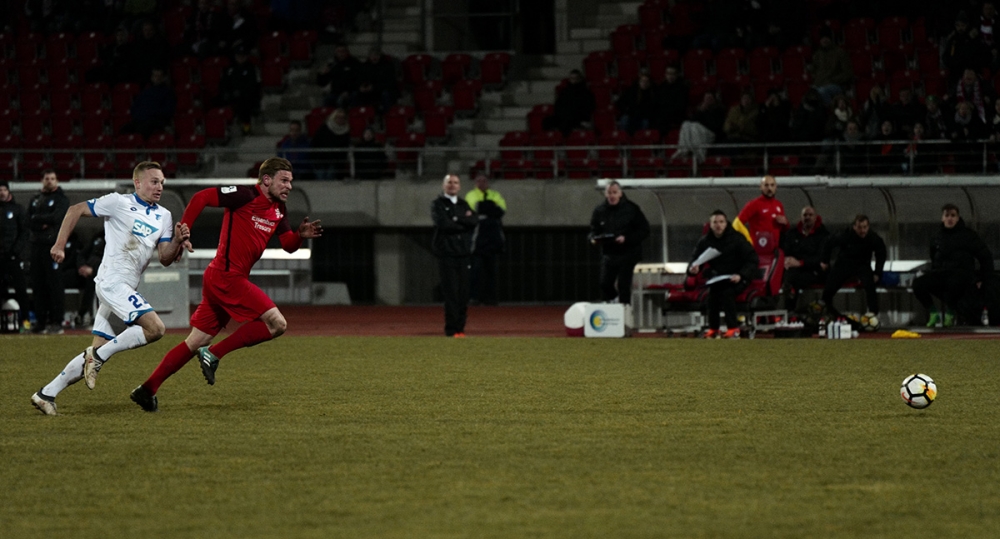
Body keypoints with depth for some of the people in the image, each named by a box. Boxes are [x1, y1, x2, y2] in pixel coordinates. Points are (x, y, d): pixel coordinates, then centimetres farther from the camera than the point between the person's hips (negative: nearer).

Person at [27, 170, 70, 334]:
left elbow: (56, 218, -13)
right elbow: (29, 222, 8)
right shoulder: (35, 200, 19)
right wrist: (43, 224, -9)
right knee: (38, 284, 5)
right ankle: (40, 320, 9)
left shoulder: (61, 199, 2)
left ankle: (56, 322, -9)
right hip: (37, 245, 6)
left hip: (53, 245, -6)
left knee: (55, 283, -8)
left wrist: (37, 218, -3)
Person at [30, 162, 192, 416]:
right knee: (155, 328, -21)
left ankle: (46, 394, 10)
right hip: (112, 281, -8)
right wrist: (59, 245, -4)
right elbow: (75, 210, 1)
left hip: (126, 288, 8)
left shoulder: (163, 216, 15)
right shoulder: (119, 202, -3)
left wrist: (178, 241, -9)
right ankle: (98, 356, -10)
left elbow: (165, 259, 11)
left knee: (100, 349, 5)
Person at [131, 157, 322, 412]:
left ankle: (147, 390, 12)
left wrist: (301, 234, -4)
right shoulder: (246, 195, -12)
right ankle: (214, 354, -9)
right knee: (277, 324, -13)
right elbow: (201, 197, -13)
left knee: (196, 342, 11)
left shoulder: (278, 210, 14)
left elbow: (288, 245, 17)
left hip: (219, 278, 9)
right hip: (227, 276, -9)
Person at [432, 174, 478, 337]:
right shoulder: (438, 204, 4)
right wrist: (464, 222, -3)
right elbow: (443, 224, -13)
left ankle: (460, 328, 7)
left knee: (463, 293, 2)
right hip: (446, 254, -5)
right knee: (451, 293, -9)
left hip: (463, 254, 5)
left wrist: (456, 219, -9)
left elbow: (474, 221, 1)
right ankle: (451, 329, -8)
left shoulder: (464, 205, 19)